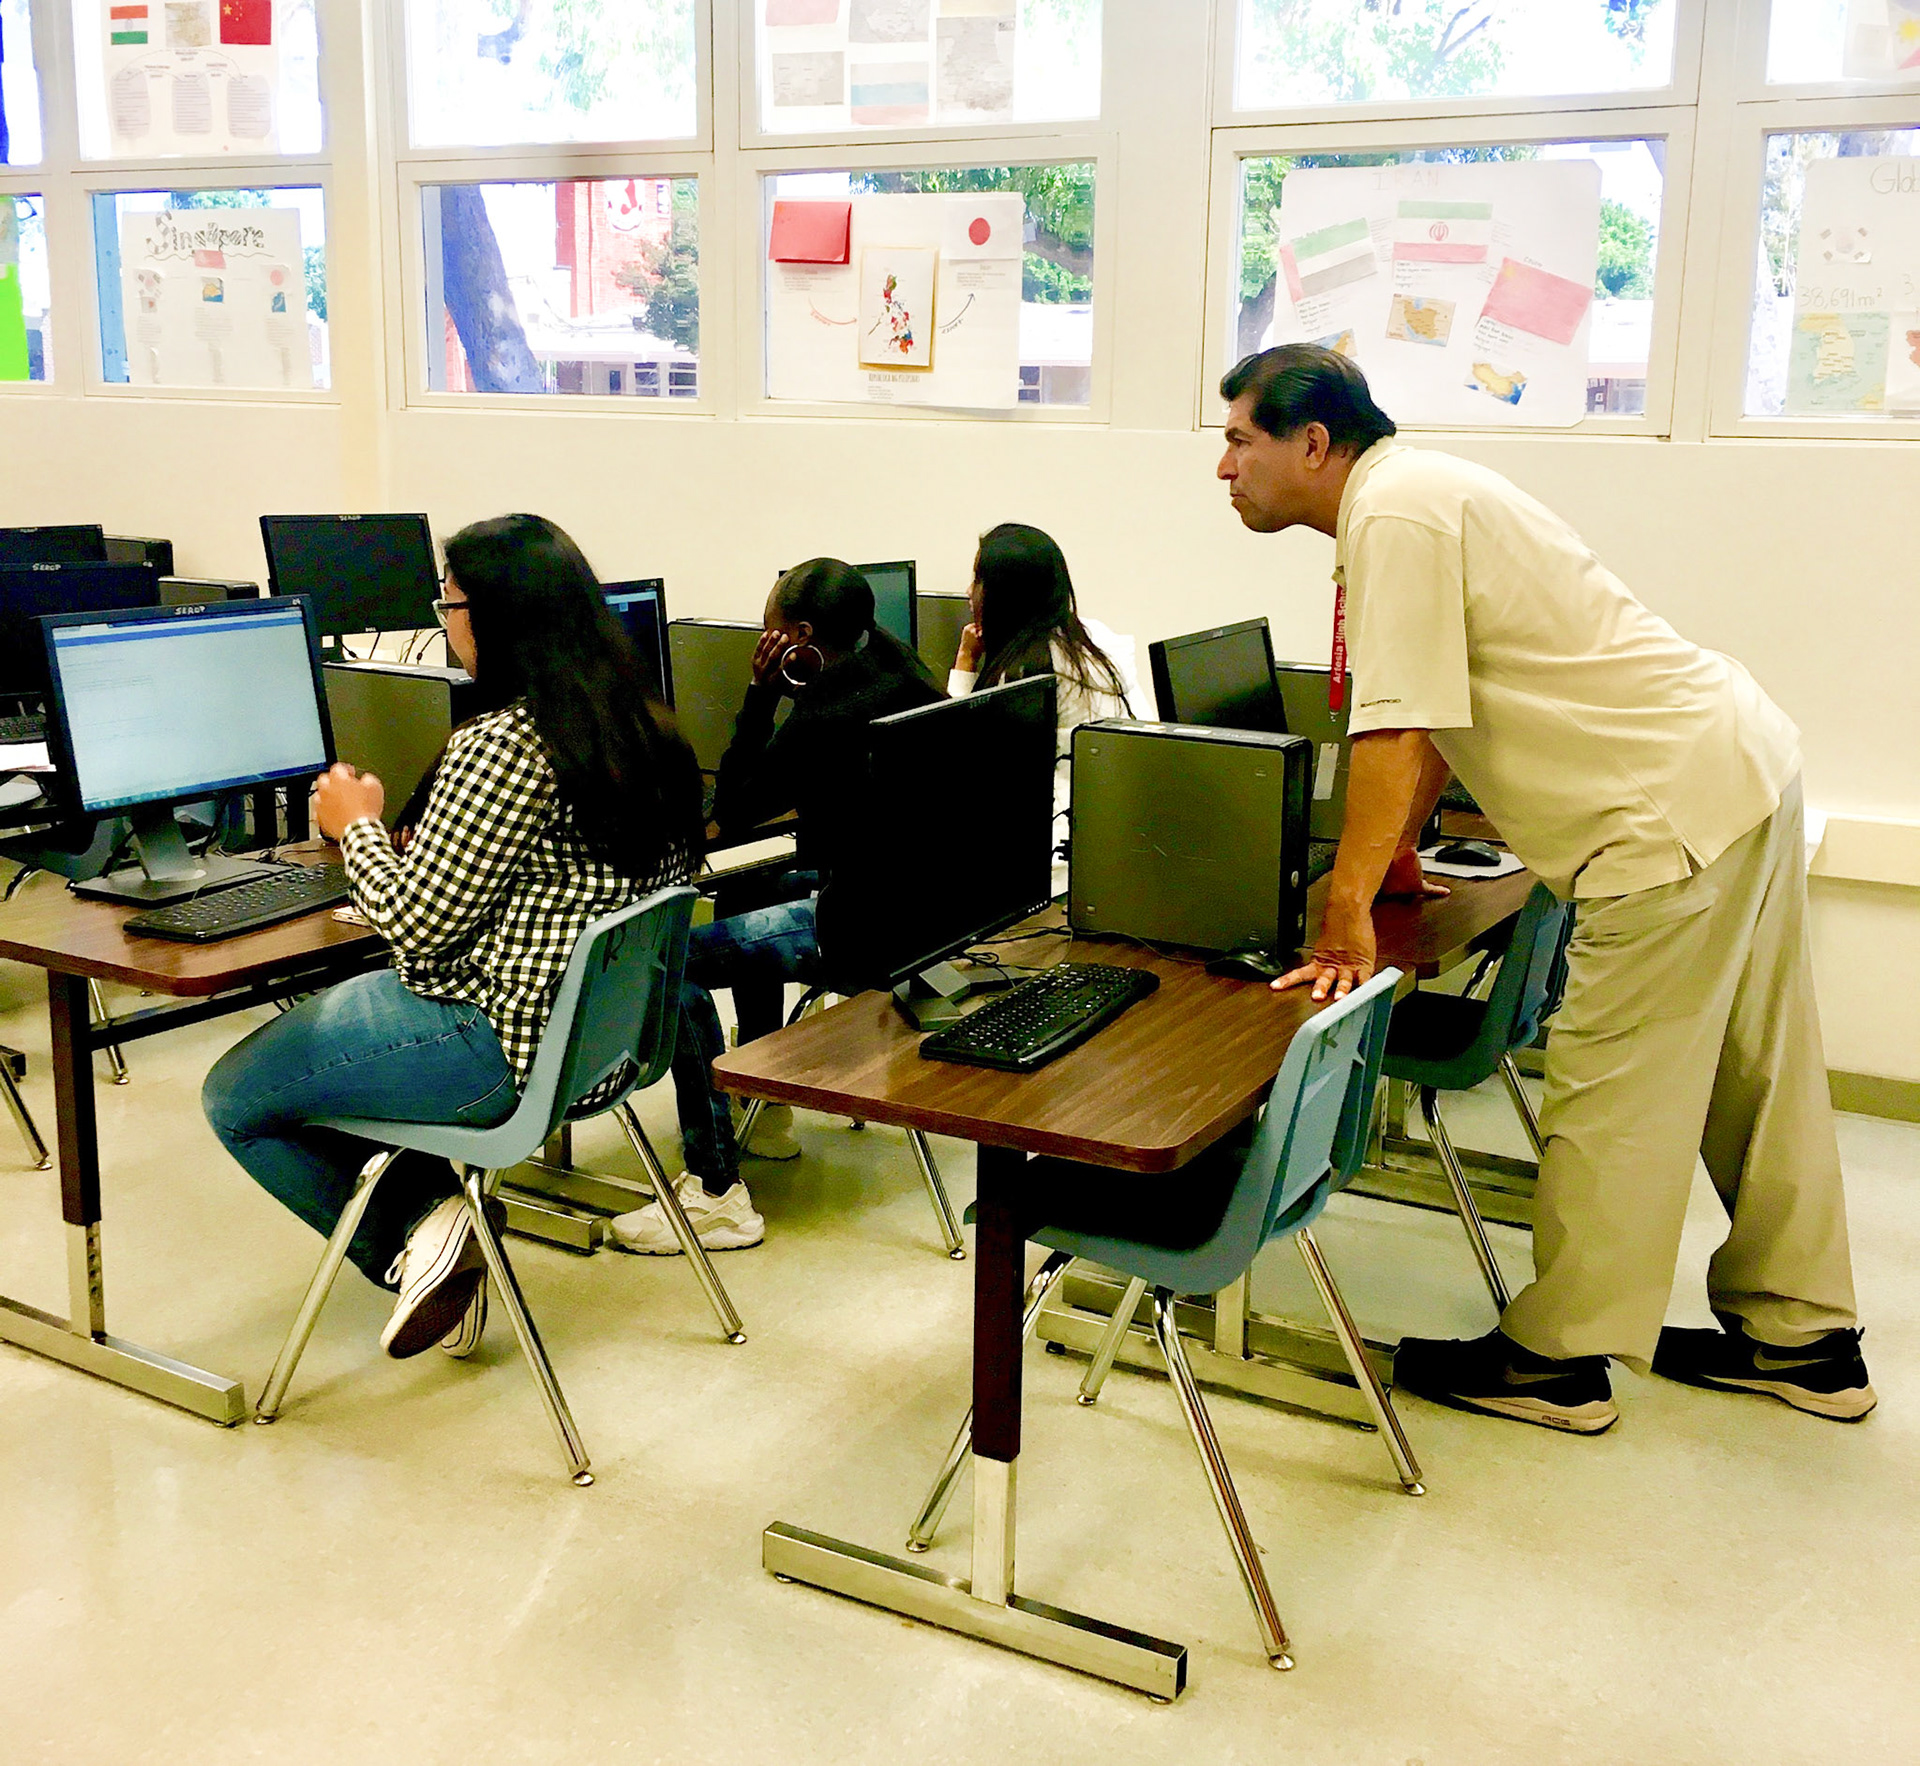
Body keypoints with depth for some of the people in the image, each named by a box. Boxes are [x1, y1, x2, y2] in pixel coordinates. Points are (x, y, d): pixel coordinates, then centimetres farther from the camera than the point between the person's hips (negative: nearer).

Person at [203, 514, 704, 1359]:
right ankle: (434, 1227, 22)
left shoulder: (501, 748, -24)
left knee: (235, 1095, 8)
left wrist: (359, 827, -1)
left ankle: (414, 1230, 6)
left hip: (497, 1044, -9)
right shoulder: (640, 728, 2)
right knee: (312, 1026, 29)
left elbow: (415, 925, -19)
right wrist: (399, 841, 15)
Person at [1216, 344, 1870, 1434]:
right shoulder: (1415, 495, 15)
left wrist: (1349, 909, -22)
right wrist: (1395, 850, 22)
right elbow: (1447, 700, 21)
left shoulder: (1394, 514, -18)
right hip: (1742, 767, 11)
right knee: (1757, 1075, 17)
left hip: (1680, 805, -11)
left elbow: (1397, 729, -25)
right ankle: (1802, 1338, 29)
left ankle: (1559, 1362, 10)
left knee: (1610, 1090, -2)